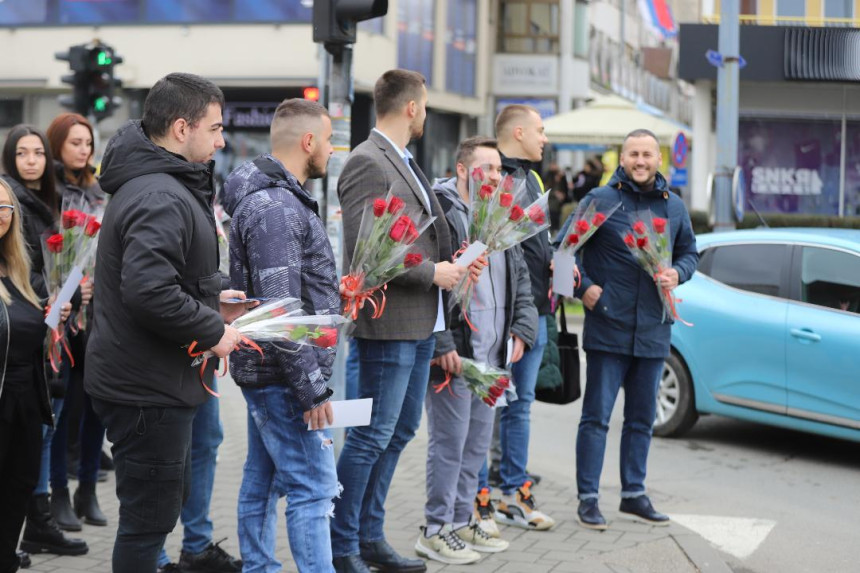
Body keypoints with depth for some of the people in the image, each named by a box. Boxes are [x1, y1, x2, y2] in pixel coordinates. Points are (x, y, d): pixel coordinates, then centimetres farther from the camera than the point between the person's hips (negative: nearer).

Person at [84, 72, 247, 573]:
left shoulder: (148, 184, 12)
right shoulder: (162, 199, -23)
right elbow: (149, 292, -34)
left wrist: (212, 300, 11)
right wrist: (212, 332, -21)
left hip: (149, 381, 11)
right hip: (148, 386, -11)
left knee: (174, 492, 23)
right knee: (150, 517, 0)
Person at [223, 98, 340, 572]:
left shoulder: (279, 198, 15)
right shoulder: (275, 208, -18)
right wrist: (312, 387, -21)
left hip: (265, 372, 10)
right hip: (283, 374, -10)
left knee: (262, 483, 14)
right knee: (313, 488, -8)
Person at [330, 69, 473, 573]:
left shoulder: (405, 162, 15)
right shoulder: (368, 163, -15)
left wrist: (453, 261, 4)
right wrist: (433, 273, -16)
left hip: (423, 321, 10)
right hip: (390, 322, -10)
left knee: (402, 430, 16)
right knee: (373, 436, -4)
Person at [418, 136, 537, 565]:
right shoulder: (439, 215, -12)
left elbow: (520, 277, 23)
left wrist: (521, 330, 10)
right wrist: (443, 345, -20)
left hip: (492, 356, 9)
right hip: (453, 354, -8)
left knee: (478, 443, 15)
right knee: (449, 443, -3)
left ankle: (462, 520, 26)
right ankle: (436, 530, 7)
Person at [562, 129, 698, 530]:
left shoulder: (673, 207, 10)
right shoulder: (600, 200, -4)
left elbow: (689, 252, 19)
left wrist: (677, 274, -2)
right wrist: (584, 287, -11)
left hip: (652, 331, 5)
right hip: (607, 327, -5)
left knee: (642, 419, 13)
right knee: (597, 417, -2)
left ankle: (634, 493, 24)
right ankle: (588, 497, 4)